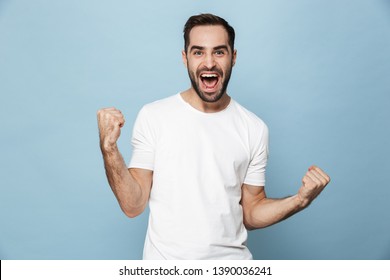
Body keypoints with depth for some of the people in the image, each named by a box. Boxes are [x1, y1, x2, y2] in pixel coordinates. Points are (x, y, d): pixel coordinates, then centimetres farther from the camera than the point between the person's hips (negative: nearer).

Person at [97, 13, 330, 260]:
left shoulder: (254, 129, -6)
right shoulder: (152, 116, -10)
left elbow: (250, 215, 0)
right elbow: (133, 205, -10)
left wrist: (300, 200, -15)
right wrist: (109, 149, -23)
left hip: (232, 258, 2)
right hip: (165, 262, -1)